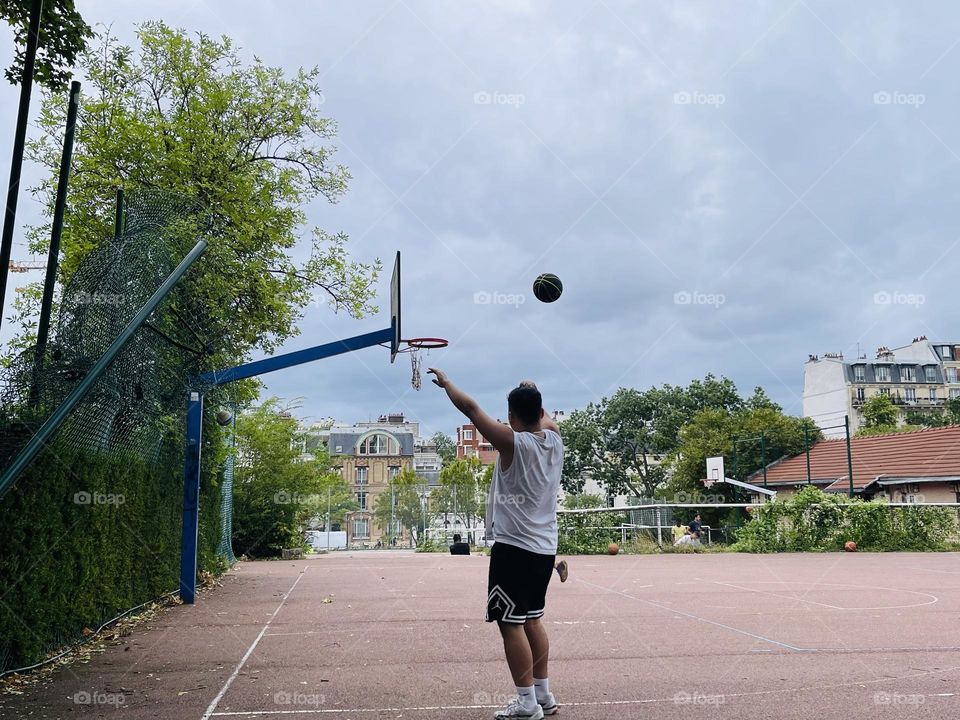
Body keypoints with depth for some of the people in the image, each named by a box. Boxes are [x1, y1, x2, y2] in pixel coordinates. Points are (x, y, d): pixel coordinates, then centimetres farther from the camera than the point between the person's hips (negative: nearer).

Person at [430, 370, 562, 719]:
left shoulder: (513, 442, -15)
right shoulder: (554, 438, 2)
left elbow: (470, 407, -9)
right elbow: (542, 416, 26)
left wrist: (445, 382, 6)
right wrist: (531, 392, 42)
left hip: (514, 546, -8)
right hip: (544, 547, 8)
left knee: (511, 623, 1)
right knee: (532, 619, 18)